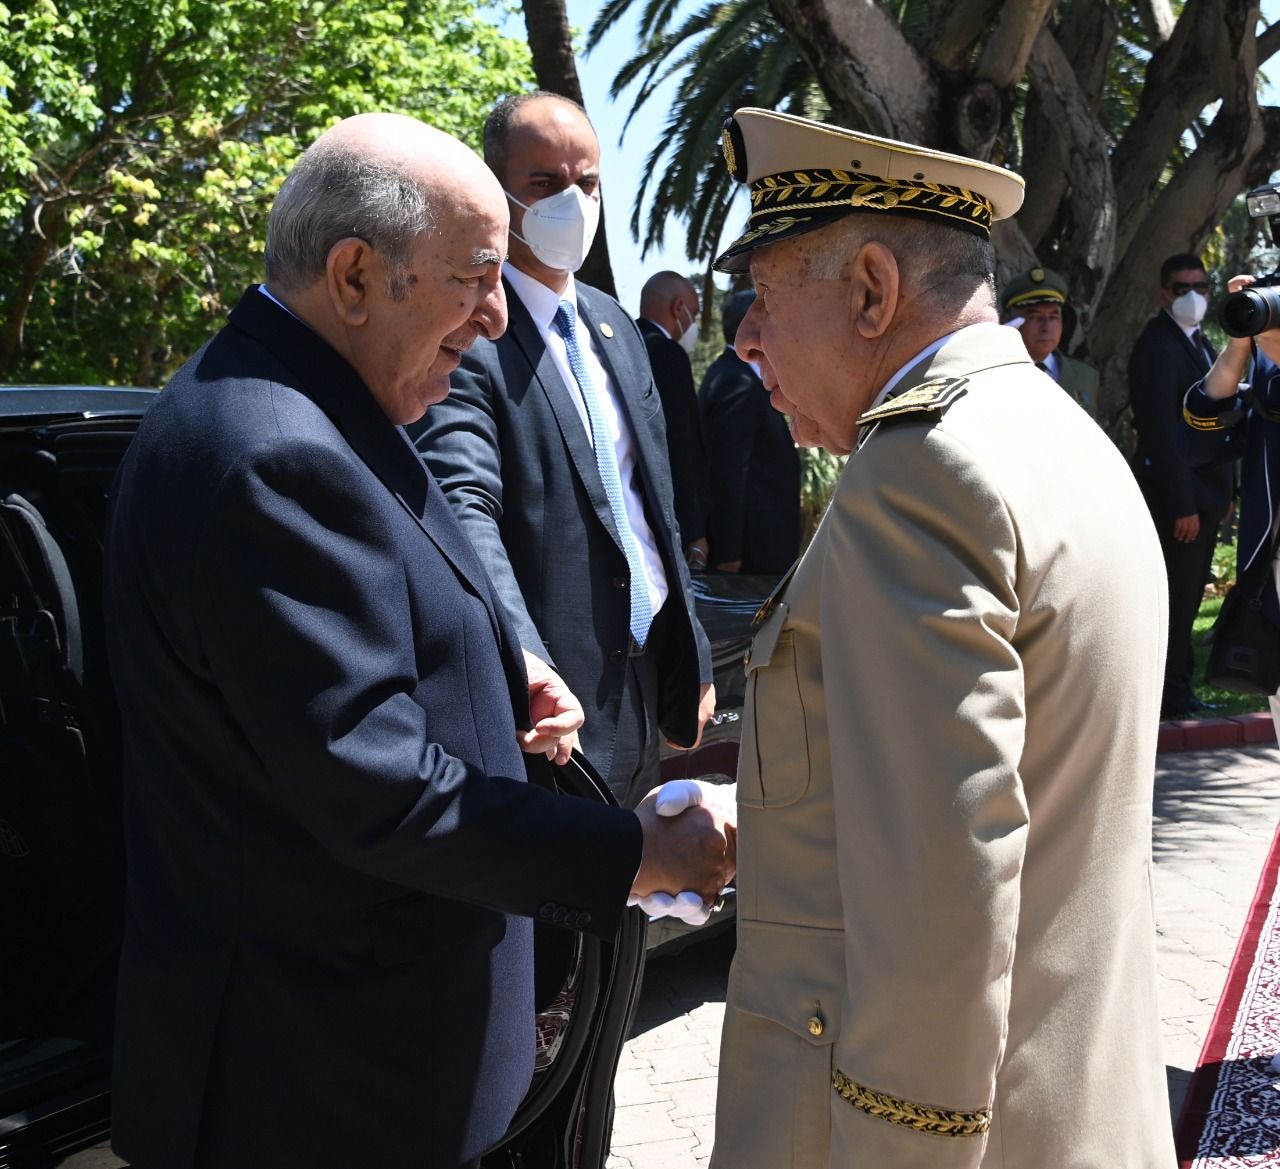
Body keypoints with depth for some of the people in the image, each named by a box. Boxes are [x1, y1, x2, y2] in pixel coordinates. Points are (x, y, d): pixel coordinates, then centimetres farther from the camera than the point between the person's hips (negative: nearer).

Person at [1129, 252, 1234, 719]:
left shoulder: (1201, 343, 16)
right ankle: (1170, 694, 5)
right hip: (1177, 493, -9)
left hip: (1205, 492, 9)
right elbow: (1160, 430, -19)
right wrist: (1183, 504, -22)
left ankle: (1179, 687, 20)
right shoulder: (1157, 346, -13)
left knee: (1188, 594, 12)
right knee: (1176, 597, -4)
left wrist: (1225, 489, 13)